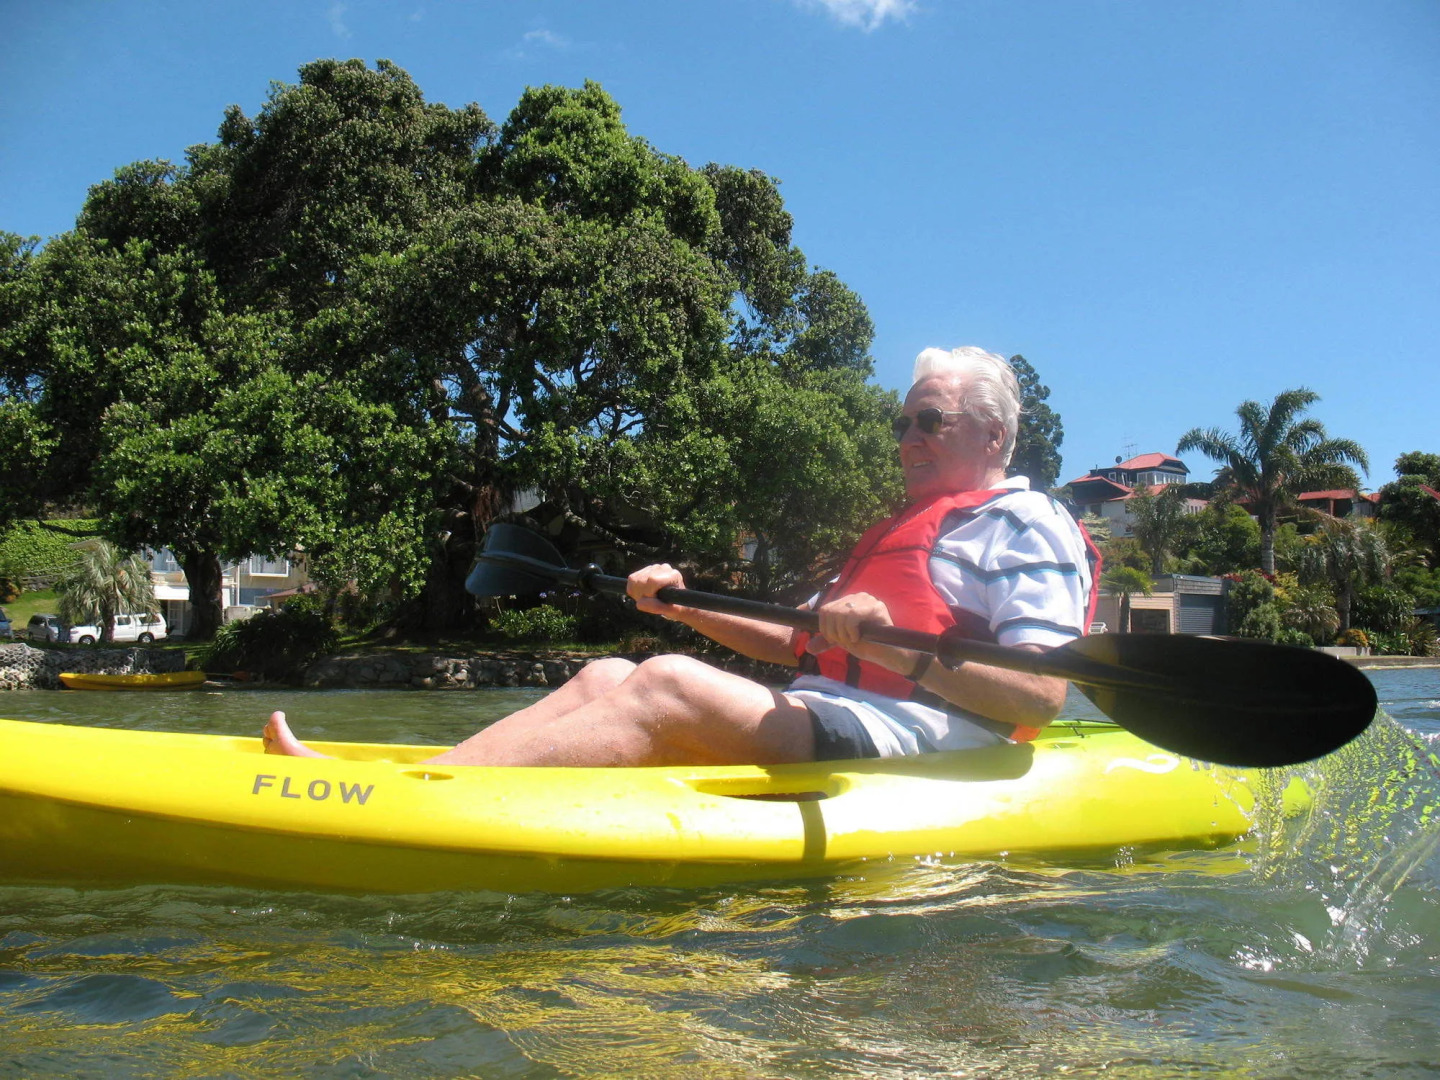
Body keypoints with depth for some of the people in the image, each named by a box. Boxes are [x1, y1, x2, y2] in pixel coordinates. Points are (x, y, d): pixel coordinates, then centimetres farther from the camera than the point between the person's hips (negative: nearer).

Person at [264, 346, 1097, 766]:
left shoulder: (1026, 523, 3)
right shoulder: (905, 530, 32)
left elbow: (1042, 696, -13)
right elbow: (802, 646, 29)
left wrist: (906, 655, -26)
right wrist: (686, 607, 20)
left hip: (920, 737, -8)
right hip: (824, 722, 9)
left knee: (667, 685, -29)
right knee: (607, 678, -10)